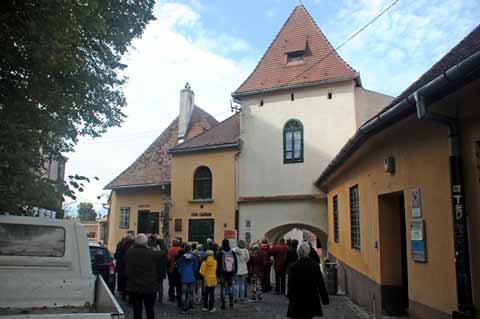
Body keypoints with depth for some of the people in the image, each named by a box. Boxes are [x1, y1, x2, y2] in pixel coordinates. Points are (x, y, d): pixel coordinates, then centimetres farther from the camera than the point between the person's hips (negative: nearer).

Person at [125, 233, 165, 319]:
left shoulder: (129, 253, -10)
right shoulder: (151, 253, -19)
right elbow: (164, 252, -6)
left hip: (134, 287, 2)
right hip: (149, 288, -2)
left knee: (137, 312, 13)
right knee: (149, 311, 14)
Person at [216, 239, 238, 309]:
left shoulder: (220, 253, -10)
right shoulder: (232, 252, 1)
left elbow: (218, 264, -6)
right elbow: (236, 263, 8)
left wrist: (217, 273, 2)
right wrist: (235, 272, 16)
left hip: (223, 273, -3)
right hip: (231, 273, 3)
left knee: (223, 288, 4)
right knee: (230, 287, 13)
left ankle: (223, 304, 4)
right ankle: (231, 304, 11)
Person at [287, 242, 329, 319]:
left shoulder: (293, 267, -13)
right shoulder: (315, 266, -8)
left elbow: (290, 286, -8)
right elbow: (321, 284, -2)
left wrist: (291, 299, 2)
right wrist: (325, 298, 7)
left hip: (297, 302, -2)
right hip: (312, 301, 2)